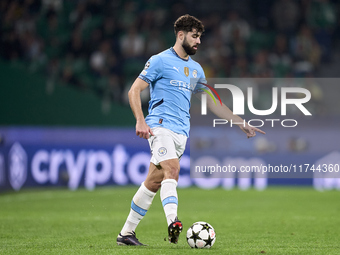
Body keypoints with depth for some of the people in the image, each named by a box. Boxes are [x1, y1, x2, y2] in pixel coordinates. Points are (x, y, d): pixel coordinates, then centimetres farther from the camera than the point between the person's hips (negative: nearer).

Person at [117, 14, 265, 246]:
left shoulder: (196, 69, 20)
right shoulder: (160, 61, -1)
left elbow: (213, 103, 24)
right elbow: (134, 90, -2)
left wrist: (242, 124, 18)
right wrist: (140, 121, -15)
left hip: (181, 132, 6)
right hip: (161, 125, -6)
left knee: (153, 183, 6)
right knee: (172, 171, -27)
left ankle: (126, 233, 11)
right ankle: (173, 222, -44)